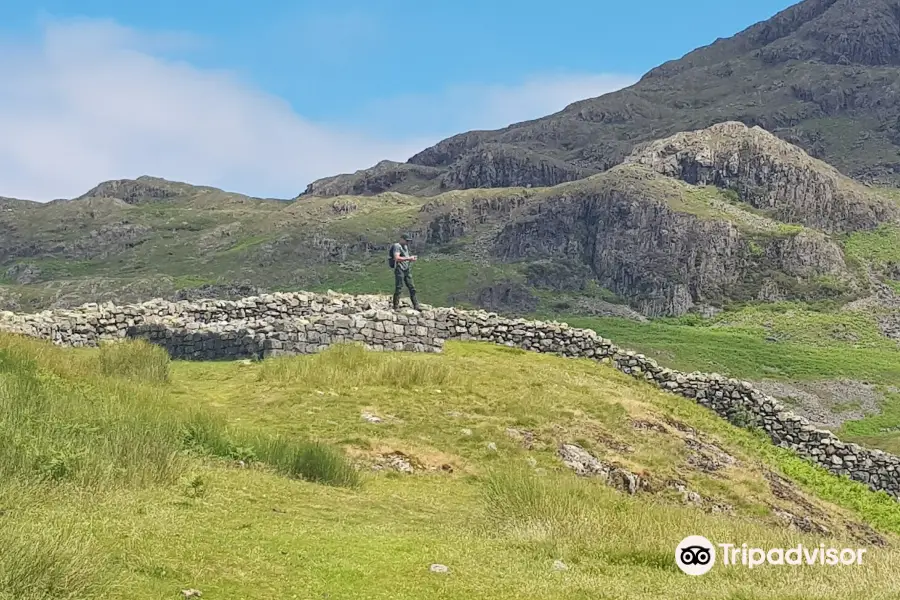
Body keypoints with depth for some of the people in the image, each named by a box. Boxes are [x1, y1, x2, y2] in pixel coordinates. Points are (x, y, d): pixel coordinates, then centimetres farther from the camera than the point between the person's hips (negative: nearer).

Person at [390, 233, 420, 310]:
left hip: (407, 270, 9)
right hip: (399, 270, -9)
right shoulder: (397, 246, -10)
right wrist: (409, 258, -24)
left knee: (412, 288, 7)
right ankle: (396, 307, -1)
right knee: (399, 289, -6)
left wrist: (412, 258, 6)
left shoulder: (405, 246, 19)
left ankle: (416, 306, 11)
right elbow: (397, 258, -23)